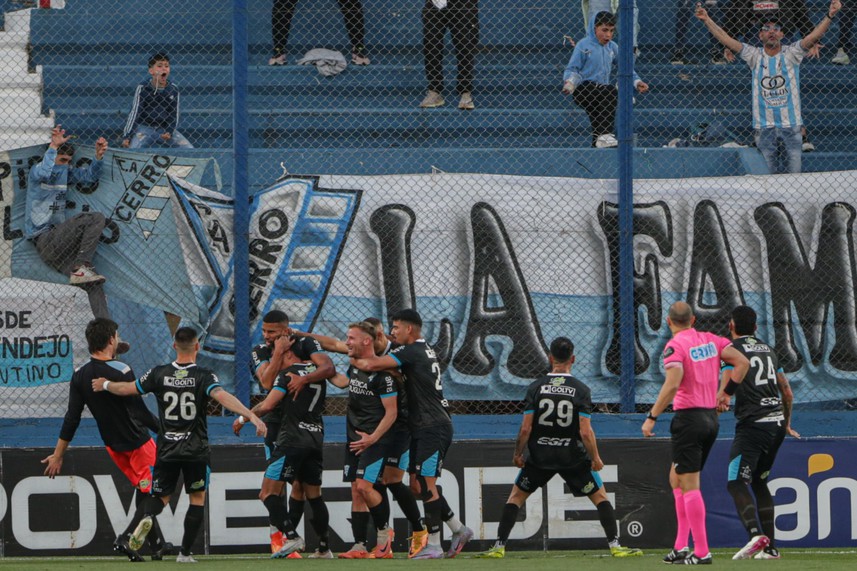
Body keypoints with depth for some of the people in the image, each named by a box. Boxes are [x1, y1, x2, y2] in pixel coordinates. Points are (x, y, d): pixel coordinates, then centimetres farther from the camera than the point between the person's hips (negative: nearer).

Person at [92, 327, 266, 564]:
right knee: (198, 498, 14)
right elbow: (222, 397, -27)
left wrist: (105, 385, 29)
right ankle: (185, 552, 8)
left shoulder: (160, 374, -1)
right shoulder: (204, 376, -10)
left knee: (160, 497, 14)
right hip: (196, 450, -2)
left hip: (167, 449, 2)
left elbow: (127, 389, 9)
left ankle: (144, 517, -21)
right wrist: (251, 415, -35)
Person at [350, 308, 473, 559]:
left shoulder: (411, 353, -15)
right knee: (417, 486, 11)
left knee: (426, 484, -9)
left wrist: (353, 360, -1)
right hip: (422, 428, 10)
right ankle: (459, 530, 18)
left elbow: (370, 365, -20)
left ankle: (433, 545, -8)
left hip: (433, 428, -10)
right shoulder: (424, 350, 16)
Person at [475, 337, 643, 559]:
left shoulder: (535, 387, -5)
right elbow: (586, 432, -13)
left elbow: (525, 428, -8)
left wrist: (517, 454, 7)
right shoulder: (581, 390, -8)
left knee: (516, 497, 16)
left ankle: (499, 546, 9)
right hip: (573, 457, -1)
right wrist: (596, 459, 0)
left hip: (540, 457, 1)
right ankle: (615, 546, 4)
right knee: (600, 497, 12)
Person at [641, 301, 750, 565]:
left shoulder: (675, 346, -11)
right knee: (677, 479, 19)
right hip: (711, 417, 8)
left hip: (689, 418, -8)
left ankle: (701, 552, -8)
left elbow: (672, 384, -22)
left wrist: (651, 417, -19)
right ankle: (681, 546, 15)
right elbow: (742, 362, 4)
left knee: (689, 486, -4)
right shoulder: (711, 340, 9)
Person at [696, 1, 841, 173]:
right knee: (768, 173, 6)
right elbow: (726, 40, 0)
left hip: (791, 123, -1)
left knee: (794, 172, 0)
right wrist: (707, 20, -8)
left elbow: (813, 37, -12)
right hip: (764, 125, 1)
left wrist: (829, 16, -26)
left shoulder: (791, 54, 0)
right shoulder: (755, 56, 4)